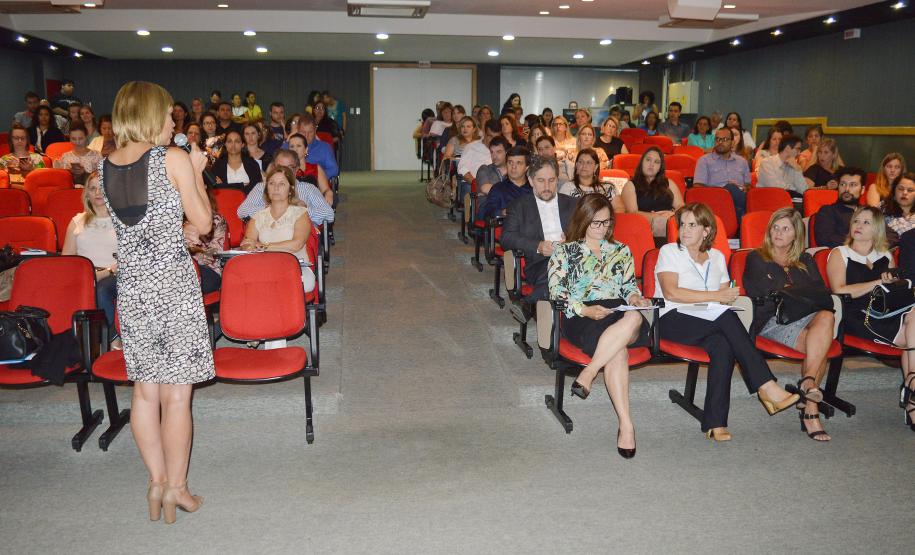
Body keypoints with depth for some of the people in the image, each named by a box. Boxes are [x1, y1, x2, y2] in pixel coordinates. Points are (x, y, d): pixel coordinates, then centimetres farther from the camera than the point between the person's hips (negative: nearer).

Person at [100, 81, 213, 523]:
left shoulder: (106, 167, 7)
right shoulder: (173, 159, -10)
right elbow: (203, 223, -6)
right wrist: (196, 172, 6)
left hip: (130, 283, 6)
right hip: (173, 283, -5)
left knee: (145, 389, 14)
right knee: (176, 394, 4)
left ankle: (157, 481, 24)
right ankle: (175, 487, 14)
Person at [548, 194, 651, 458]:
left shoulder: (621, 250, 28)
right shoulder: (564, 251, 16)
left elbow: (629, 285, 27)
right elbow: (556, 291, 3)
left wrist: (635, 297, 0)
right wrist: (584, 309, -14)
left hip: (619, 313, 4)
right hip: (582, 317, -3)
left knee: (635, 318, -38)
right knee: (617, 352, -36)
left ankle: (588, 373, -37)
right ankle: (626, 425, -37)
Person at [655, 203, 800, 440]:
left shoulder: (717, 256, 22)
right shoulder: (669, 251, 7)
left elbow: (726, 295, 18)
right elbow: (671, 292, -9)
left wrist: (728, 297, -7)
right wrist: (716, 296, -11)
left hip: (710, 322, 4)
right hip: (674, 320, -4)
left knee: (722, 345, -33)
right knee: (727, 319, -32)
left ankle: (715, 424, -34)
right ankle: (767, 386, -31)